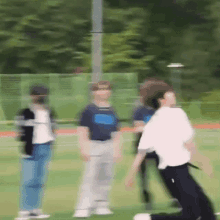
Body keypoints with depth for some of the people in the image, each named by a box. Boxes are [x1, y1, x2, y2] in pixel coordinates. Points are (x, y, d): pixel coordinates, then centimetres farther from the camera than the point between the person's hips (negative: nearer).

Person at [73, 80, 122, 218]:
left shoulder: (111, 111, 12)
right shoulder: (90, 110, -1)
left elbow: (116, 133, 16)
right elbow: (83, 130, -3)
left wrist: (117, 150, 11)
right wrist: (84, 149, -11)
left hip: (109, 146, 5)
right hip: (94, 145, -5)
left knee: (106, 177, 7)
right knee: (90, 177, -11)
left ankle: (101, 205, 17)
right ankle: (83, 208, -13)